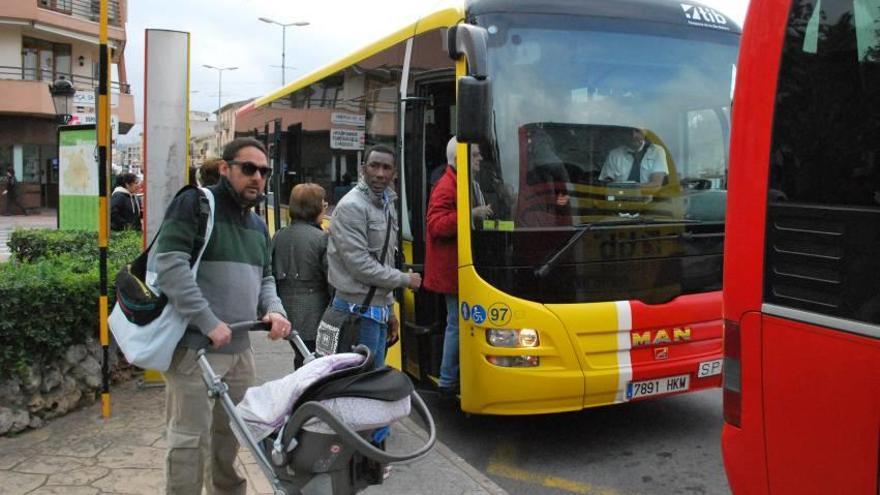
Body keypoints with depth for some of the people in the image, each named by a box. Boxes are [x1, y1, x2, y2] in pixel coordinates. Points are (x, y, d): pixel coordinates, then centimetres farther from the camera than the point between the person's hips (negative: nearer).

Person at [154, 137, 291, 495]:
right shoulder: (194, 203, -8)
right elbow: (169, 264, -19)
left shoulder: (258, 225, 17)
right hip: (195, 347, -7)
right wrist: (208, 322, -23)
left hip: (240, 348, 8)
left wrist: (274, 309, 1)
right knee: (190, 439, -3)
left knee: (229, 436, 18)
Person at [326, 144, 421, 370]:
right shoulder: (352, 206, -14)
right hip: (359, 310, -9)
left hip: (379, 310, 9)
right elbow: (360, 265, -20)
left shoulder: (387, 206, 15)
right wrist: (405, 279, -10)